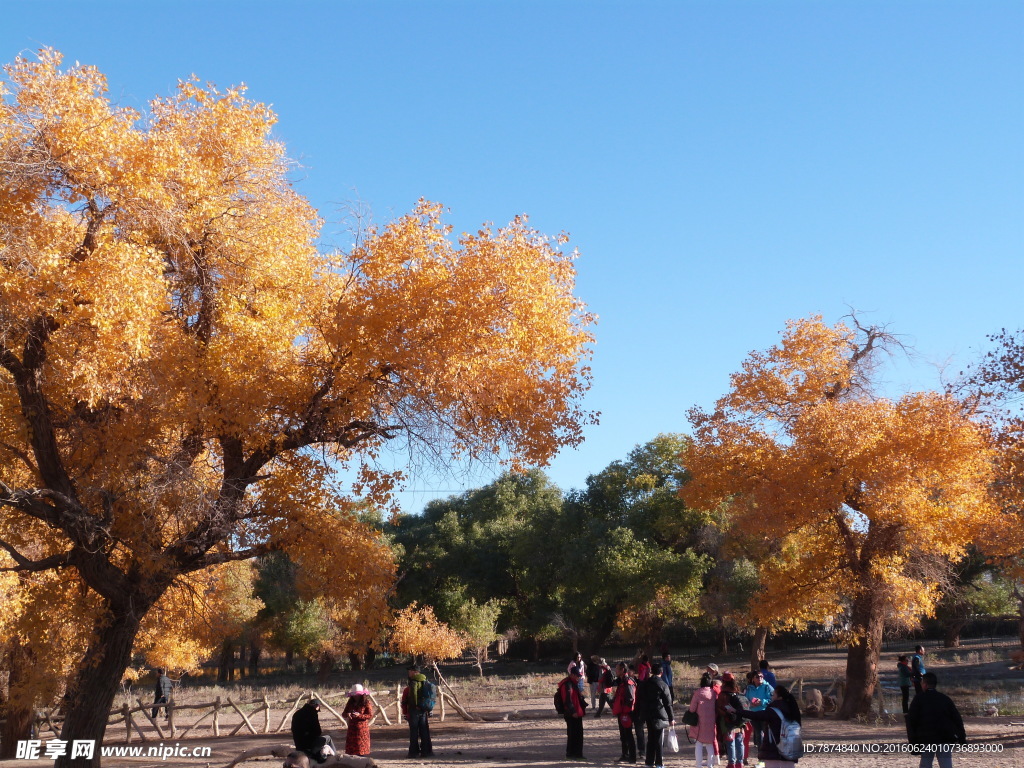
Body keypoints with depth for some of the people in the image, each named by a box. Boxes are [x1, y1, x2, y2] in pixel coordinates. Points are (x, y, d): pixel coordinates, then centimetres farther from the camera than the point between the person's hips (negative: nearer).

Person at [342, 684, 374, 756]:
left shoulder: (366, 703, -6)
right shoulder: (350, 703, 9)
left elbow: (370, 715, -10)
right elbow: (343, 713, 7)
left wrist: (359, 715, -23)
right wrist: (347, 714, -17)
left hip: (362, 728, -5)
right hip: (352, 728, 5)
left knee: (362, 747, -4)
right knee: (350, 747, 4)